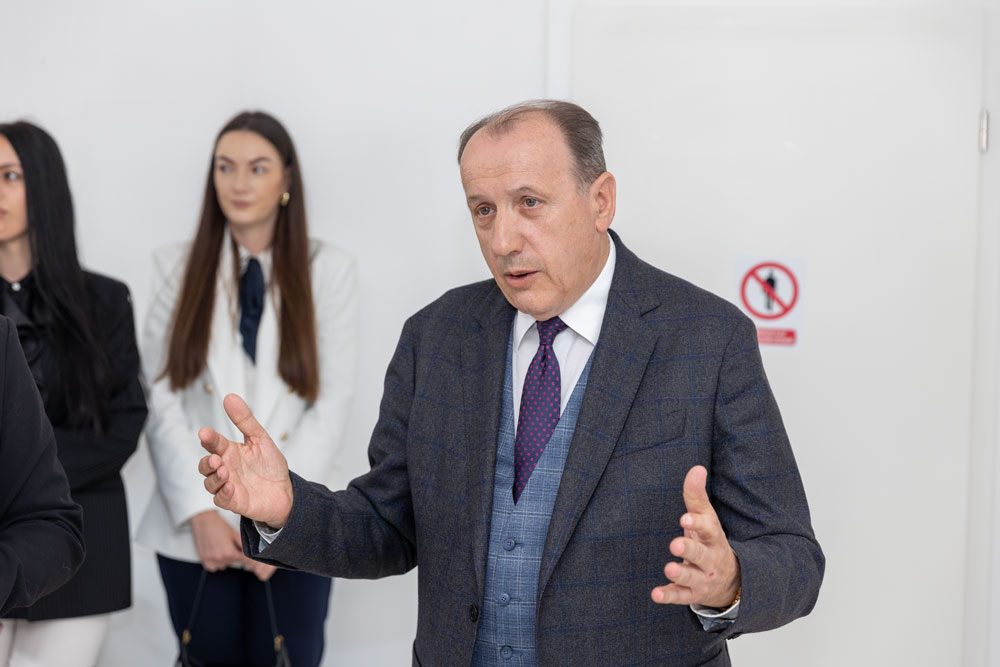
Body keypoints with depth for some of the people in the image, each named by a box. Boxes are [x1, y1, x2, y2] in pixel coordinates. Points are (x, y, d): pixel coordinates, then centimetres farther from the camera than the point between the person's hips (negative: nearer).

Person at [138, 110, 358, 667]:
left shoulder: (330, 270, 2)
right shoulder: (178, 268, 5)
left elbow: (333, 402, -3)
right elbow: (161, 399, -1)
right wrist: (199, 514, -10)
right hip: (195, 531, 1)